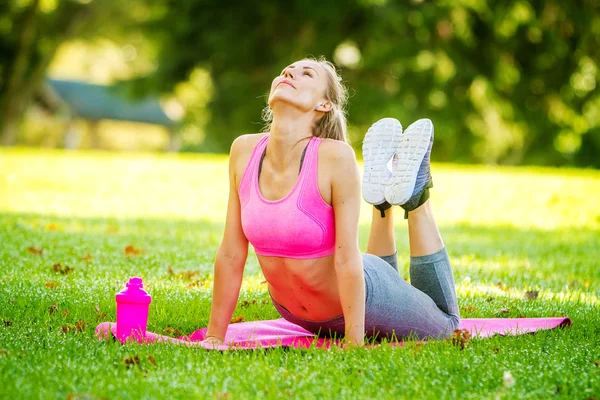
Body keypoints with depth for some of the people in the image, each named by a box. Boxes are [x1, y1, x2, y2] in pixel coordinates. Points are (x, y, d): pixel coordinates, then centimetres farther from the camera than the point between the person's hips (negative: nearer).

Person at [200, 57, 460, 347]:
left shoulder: (335, 156, -31)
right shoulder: (244, 150, -18)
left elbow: (347, 260, -28)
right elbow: (231, 253, -12)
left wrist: (353, 346, -29)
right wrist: (214, 337, -10)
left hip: (356, 298, -4)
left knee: (446, 325, 24)